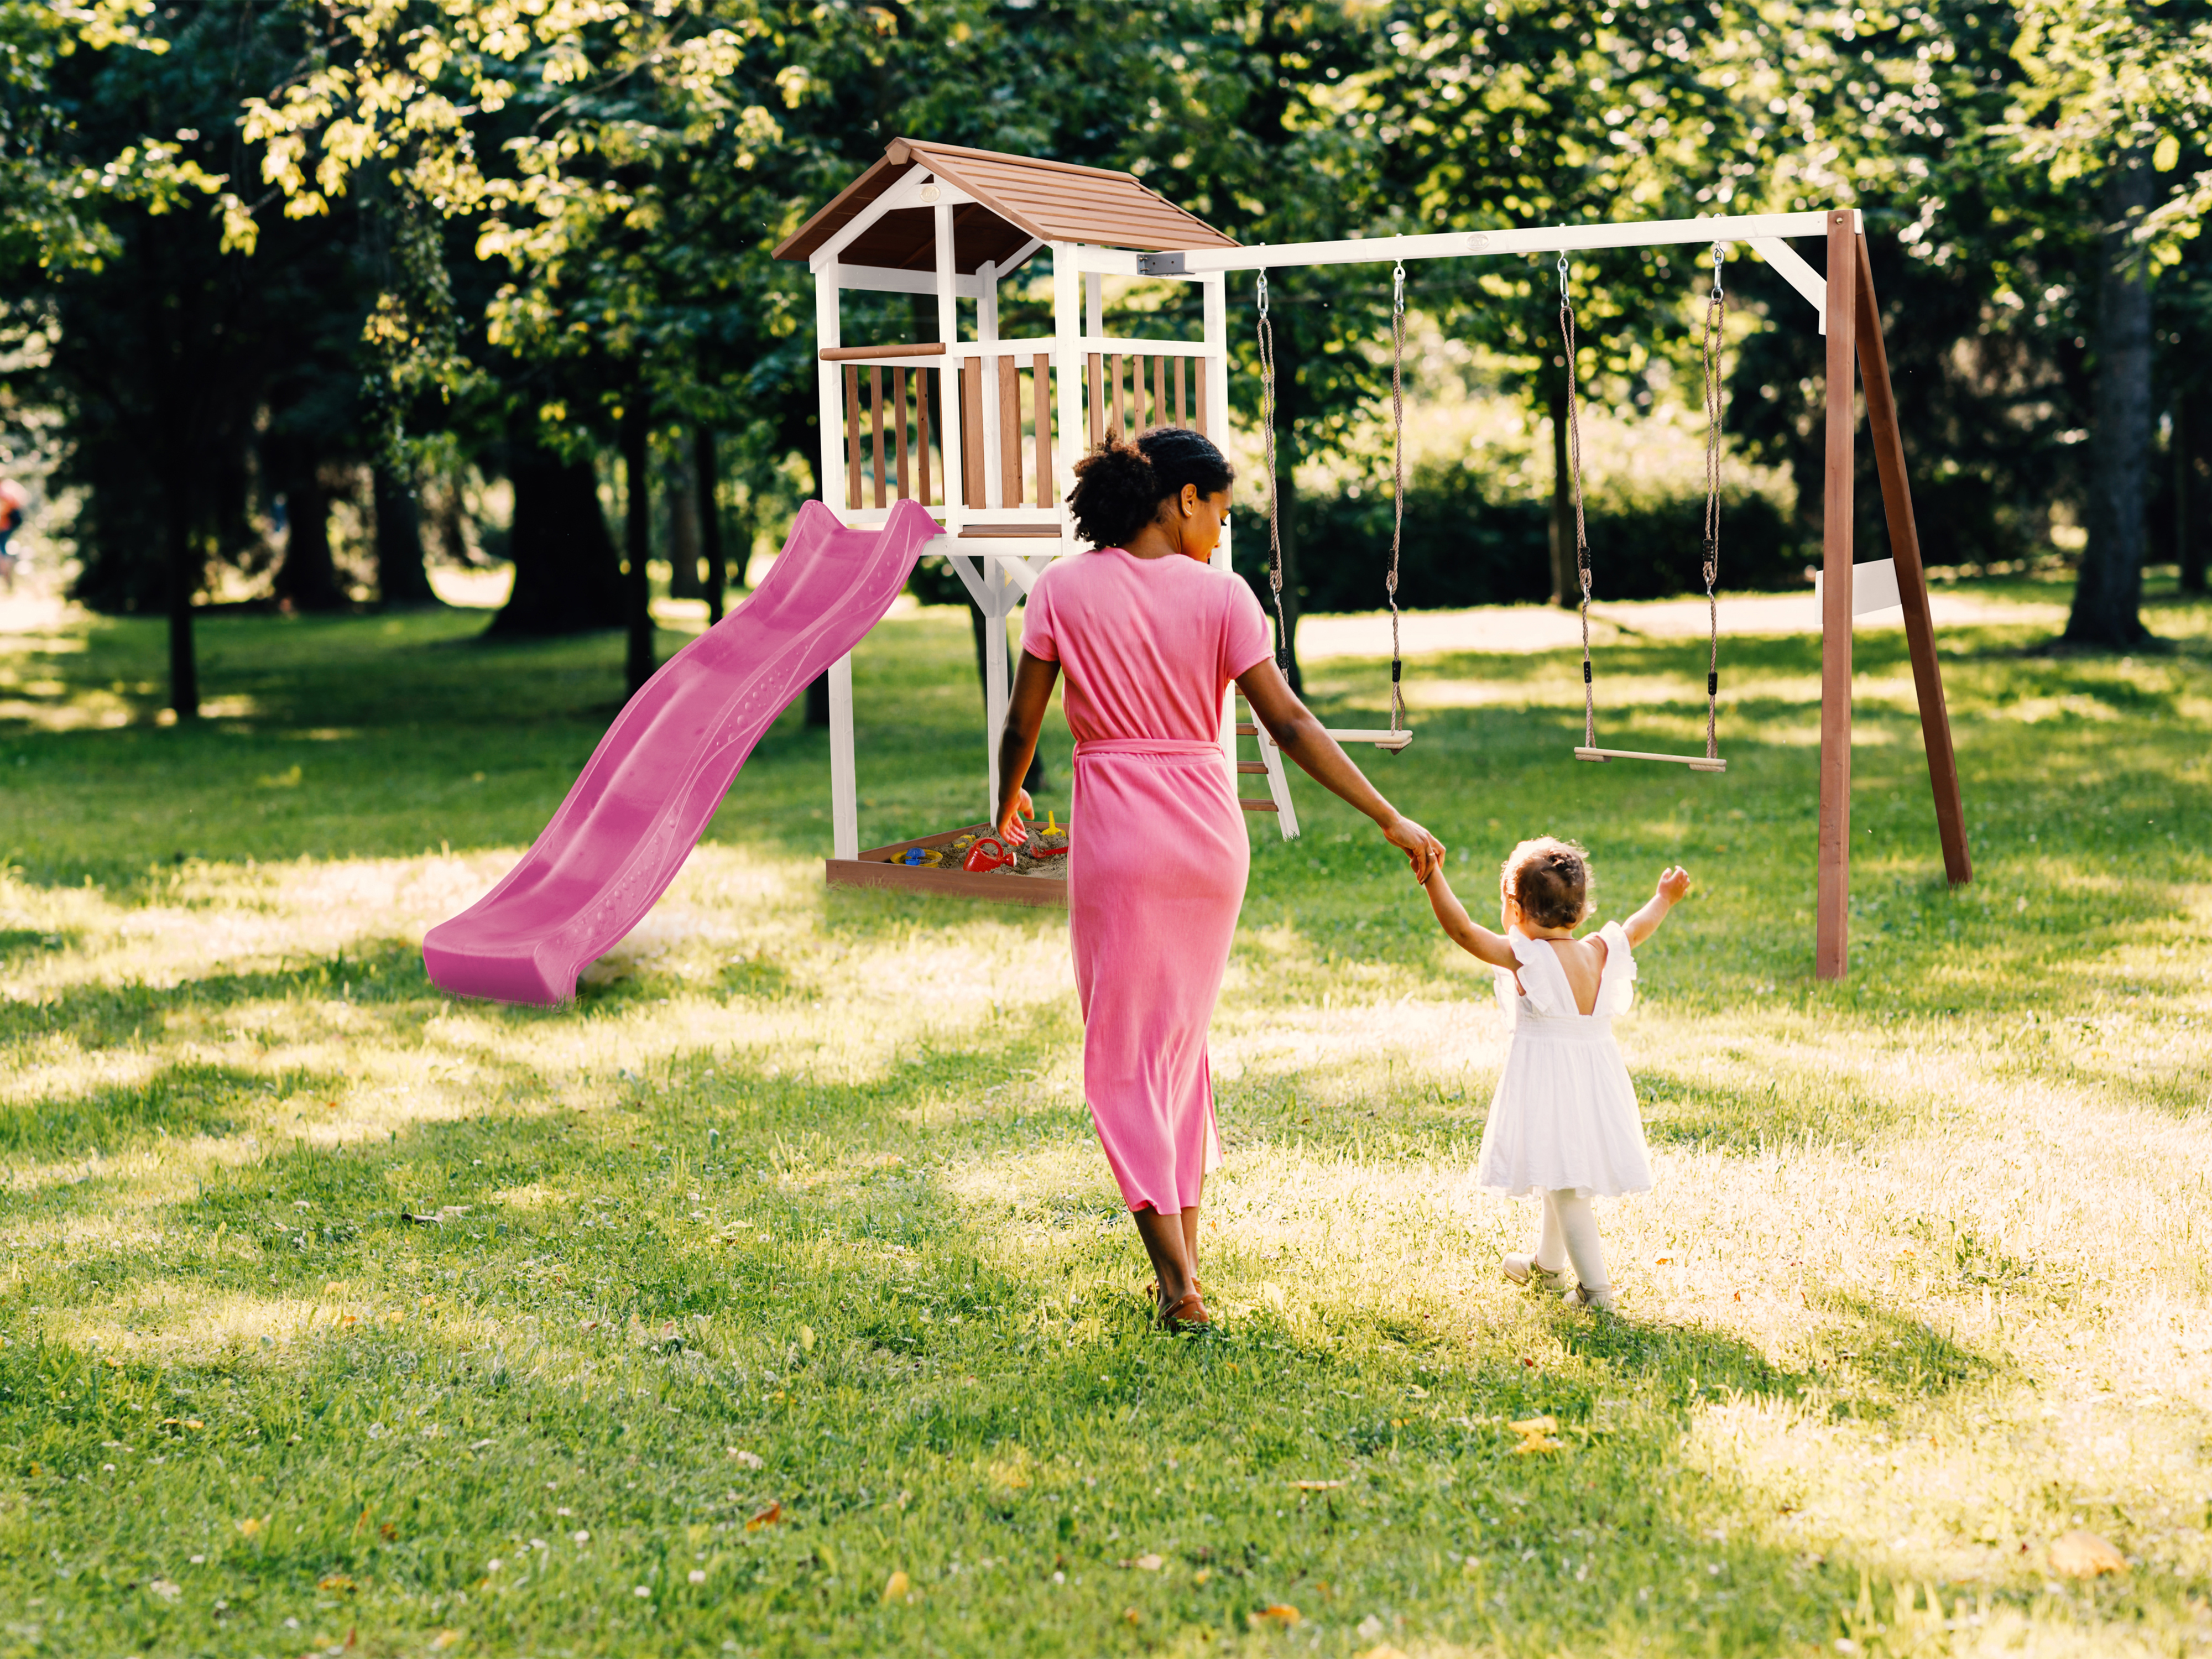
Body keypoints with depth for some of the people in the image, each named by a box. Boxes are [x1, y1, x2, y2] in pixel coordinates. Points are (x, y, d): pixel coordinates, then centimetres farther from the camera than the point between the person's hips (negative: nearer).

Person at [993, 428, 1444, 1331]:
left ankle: (1178, 1282, -4)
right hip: (1209, 830, 2)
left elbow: (1022, 723, 0)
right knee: (1183, 1037, 19)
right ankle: (1184, 1253, 22)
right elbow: (1289, 724, -7)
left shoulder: (1064, 590, -3)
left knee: (1124, 1053, 4)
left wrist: (1008, 802, 21)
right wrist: (1391, 820, -4)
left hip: (1116, 833, -2)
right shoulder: (1220, 595, -4)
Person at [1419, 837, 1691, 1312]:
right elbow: (1636, 930, 21)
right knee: (1564, 1178, 24)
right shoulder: (1600, 953, 2)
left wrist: (1432, 876, -21)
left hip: (1547, 1084, -7)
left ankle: (1596, 1289, -8)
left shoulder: (1524, 957, -16)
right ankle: (1546, 1264, 44)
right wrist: (1664, 900, 39)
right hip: (1596, 1074, 7)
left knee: (1565, 1187, -4)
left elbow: (1463, 929, -22)